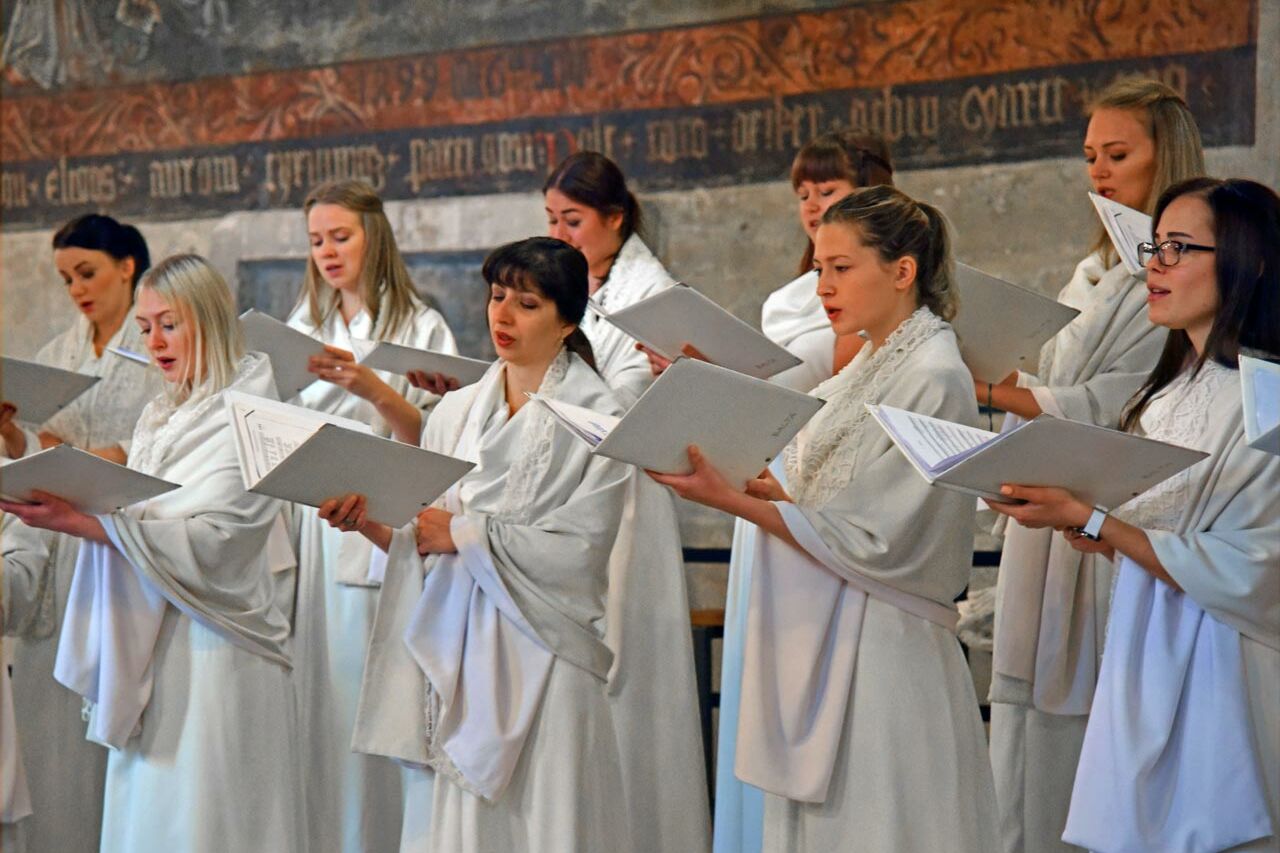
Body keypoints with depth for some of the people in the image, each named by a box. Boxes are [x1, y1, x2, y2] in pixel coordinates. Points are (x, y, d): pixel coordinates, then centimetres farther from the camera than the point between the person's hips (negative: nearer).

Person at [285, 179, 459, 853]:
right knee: (313, 690, 0)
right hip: (308, 529, 5)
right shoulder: (305, 328, 19)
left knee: (367, 695, -9)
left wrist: (371, 387, -18)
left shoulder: (420, 328, 1)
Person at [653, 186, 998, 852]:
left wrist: (731, 499, -19)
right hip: (821, 641, 8)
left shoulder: (934, 380, -14)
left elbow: (867, 539, -18)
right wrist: (758, 487, -2)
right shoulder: (864, 370, 13)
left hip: (878, 651, -8)